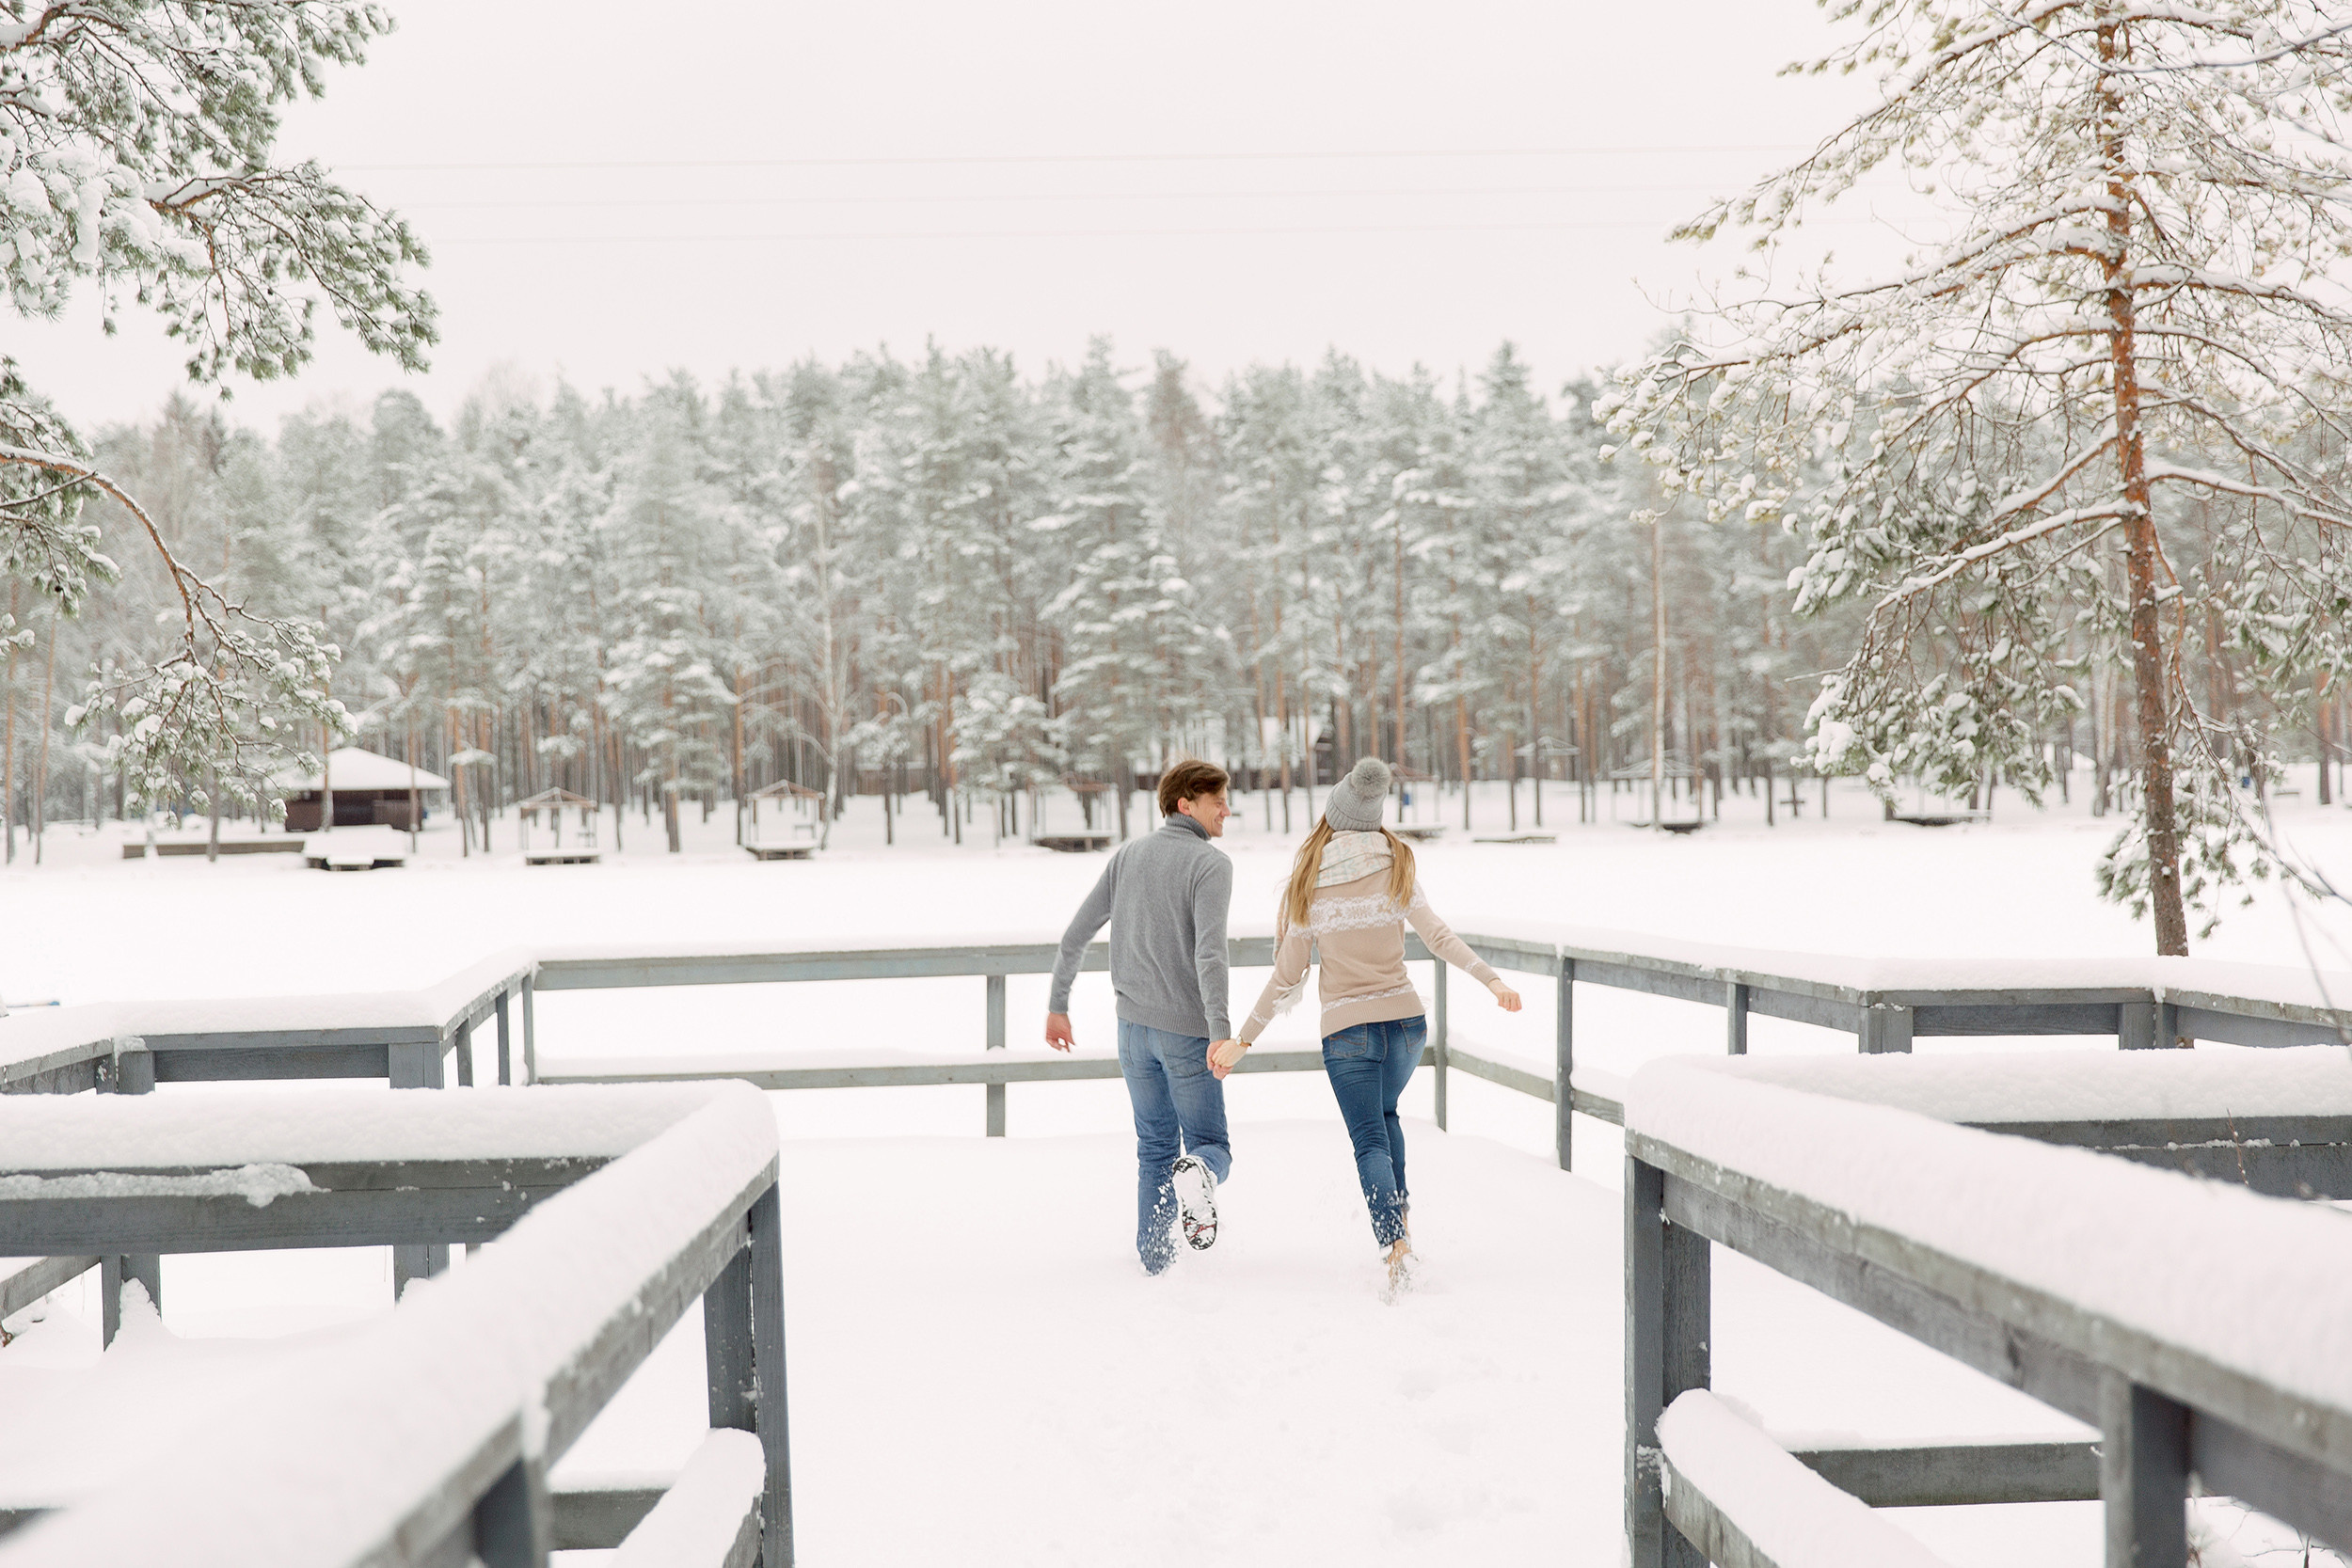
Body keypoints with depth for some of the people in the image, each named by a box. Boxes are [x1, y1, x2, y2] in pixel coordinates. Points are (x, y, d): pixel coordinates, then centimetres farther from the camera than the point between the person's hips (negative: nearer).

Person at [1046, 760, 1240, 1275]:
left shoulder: (1128, 855, 8)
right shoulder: (1211, 864, -10)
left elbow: (1075, 935, 10)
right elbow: (1209, 953, -23)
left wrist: (1058, 1006, 20)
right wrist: (1220, 1031, -29)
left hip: (1133, 1026, 5)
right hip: (1187, 1030, -5)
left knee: (1155, 1148, 17)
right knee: (1211, 1145, 6)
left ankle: (1155, 1261, 10)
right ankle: (1197, 1173, -28)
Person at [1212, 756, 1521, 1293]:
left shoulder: (1308, 880, -3)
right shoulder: (1396, 865, -1)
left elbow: (1288, 976, -2)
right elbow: (1438, 936, -11)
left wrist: (1243, 1040, 4)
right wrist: (1491, 978, -8)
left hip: (1346, 1027, -2)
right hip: (1405, 1017, 2)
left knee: (1370, 1141, 3)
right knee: (1385, 1112, 28)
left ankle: (1394, 1241, -18)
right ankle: (1400, 1213, 16)